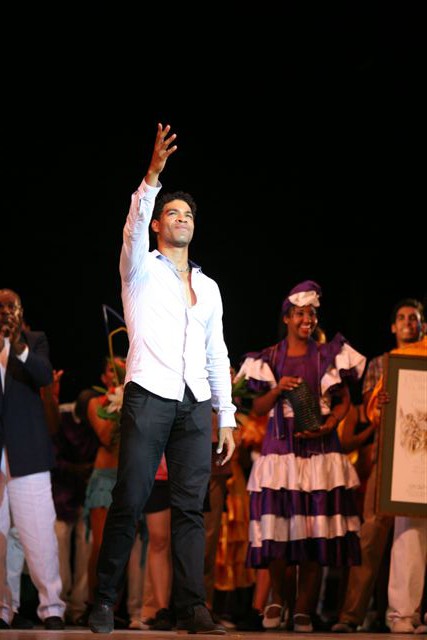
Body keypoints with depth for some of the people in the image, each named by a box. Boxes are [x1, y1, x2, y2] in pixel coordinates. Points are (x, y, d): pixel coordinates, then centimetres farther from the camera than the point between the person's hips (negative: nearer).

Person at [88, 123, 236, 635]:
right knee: (128, 502, -8)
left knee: (190, 506, -3)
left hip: (196, 405, 4)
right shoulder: (141, 270, 9)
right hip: (149, 397, -4)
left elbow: (217, 355, 20)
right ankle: (104, 601, 0)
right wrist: (152, 179, -28)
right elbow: (134, 229, -13)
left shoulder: (208, 287, 22)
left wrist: (227, 417, 12)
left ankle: (190, 608, -7)